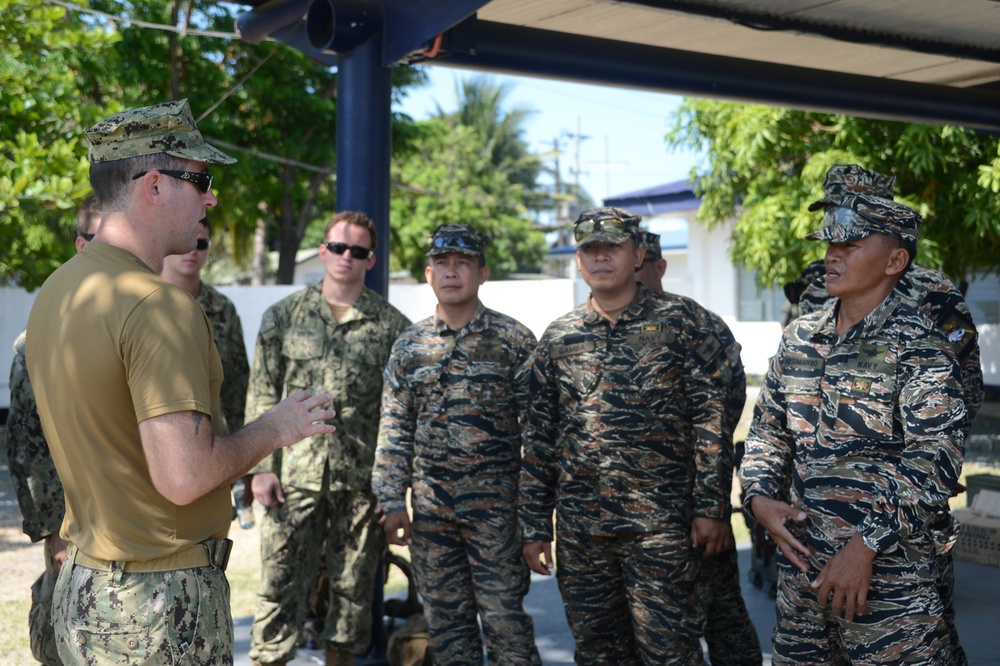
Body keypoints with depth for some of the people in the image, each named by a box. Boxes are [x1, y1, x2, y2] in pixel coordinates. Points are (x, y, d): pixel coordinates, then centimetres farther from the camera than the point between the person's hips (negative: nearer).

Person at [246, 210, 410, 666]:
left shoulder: (391, 325, 4)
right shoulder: (284, 316, 6)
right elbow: (262, 396, 5)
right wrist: (261, 467, -3)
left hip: (362, 478, 0)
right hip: (295, 475, 0)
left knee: (353, 584, 9)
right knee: (281, 582, 1)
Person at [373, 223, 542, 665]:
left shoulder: (514, 340, -2)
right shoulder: (409, 346, 7)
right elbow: (394, 431, 8)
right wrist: (392, 503, 3)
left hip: (495, 506, -3)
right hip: (430, 508, 4)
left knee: (504, 619, -1)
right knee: (445, 620, 11)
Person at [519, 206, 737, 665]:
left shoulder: (680, 320, 0)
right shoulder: (558, 337, 8)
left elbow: (711, 419, -3)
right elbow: (539, 439, 10)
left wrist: (711, 507, -9)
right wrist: (535, 526, 7)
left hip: (660, 524, -3)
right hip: (579, 528, 4)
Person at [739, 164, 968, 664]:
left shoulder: (918, 347, -11)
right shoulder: (799, 338, 8)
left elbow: (934, 461, -17)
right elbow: (769, 426, 14)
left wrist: (866, 545, -21)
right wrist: (760, 495, -4)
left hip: (888, 568, -6)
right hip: (800, 560, 6)